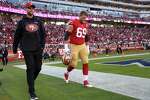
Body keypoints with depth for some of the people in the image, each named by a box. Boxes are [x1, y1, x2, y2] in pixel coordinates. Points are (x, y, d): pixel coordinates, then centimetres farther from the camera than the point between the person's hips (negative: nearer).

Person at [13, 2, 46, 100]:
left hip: (38, 49, 3)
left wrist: (42, 45, -1)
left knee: (38, 68, 5)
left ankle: (31, 81, 34)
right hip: (27, 49, -3)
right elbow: (17, 36, 10)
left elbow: (43, 34, 11)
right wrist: (15, 48, 11)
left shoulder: (38, 21, 11)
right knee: (30, 68, -7)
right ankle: (32, 92, -1)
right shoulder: (22, 22, 6)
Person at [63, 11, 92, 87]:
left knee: (85, 62, -2)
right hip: (74, 46, -6)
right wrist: (66, 47, -19)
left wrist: (87, 48, 18)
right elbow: (67, 35, -14)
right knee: (73, 64, -1)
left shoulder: (85, 25, 10)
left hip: (83, 45, 6)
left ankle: (85, 81, 4)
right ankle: (67, 74, 31)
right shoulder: (73, 23, -11)